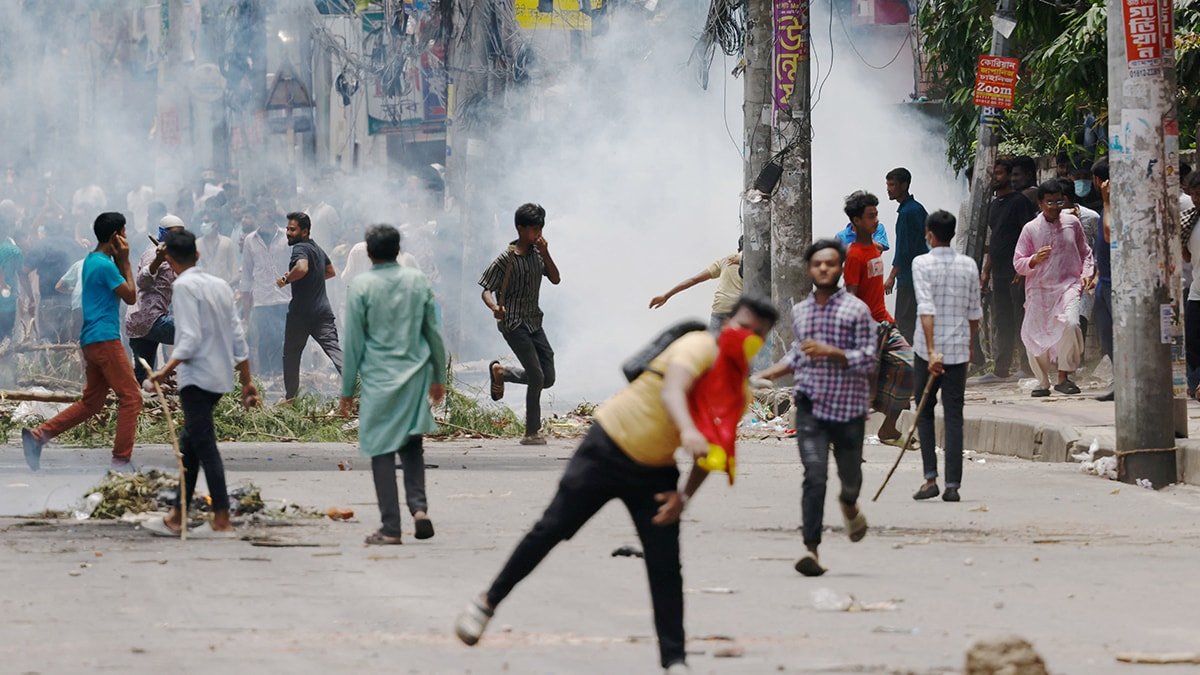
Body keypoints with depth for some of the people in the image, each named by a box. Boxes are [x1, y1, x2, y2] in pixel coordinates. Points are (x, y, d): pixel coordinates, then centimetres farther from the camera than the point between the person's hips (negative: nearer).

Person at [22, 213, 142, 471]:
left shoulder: (91, 260, 17)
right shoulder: (106, 265, -14)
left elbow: (119, 290, 23)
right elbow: (131, 297, -7)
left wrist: (119, 261, 12)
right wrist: (124, 261, -2)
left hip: (91, 340, 10)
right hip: (105, 339, -10)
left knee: (91, 402, 13)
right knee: (131, 397, -6)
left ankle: (39, 435, 5)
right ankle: (121, 461, -9)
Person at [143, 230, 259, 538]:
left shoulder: (184, 286, -11)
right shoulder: (220, 285, 12)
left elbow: (190, 339, -19)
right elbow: (238, 337, 12)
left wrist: (167, 370, -18)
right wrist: (247, 381, 16)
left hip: (197, 378, -8)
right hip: (220, 378, 9)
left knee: (205, 446, -7)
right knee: (189, 445, 15)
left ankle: (222, 521, -10)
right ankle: (176, 518, 20)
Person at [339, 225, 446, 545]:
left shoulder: (361, 286, -6)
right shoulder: (418, 281, 3)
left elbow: (352, 342, -3)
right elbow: (433, 332, 9)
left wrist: (347, 389, 4)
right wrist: (439, 376, 20)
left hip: (379, 379, -3)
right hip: (415, 375, 3)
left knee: (382, 451, 2)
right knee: (412, 445, 15)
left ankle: (391, 528, 0)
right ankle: (419, 505, -6)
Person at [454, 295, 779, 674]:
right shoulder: (701, 346, -18)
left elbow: (709, 453, 6)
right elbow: (671, 391, -38)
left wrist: (685, 495, -11)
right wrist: (688, 431, -58)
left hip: (654, 474, 5)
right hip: (609, 447, -5)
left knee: (665, 566, -2)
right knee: (550, 530, -1)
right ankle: (488, 603, 14)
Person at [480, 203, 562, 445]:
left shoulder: (537, 253, 6)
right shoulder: (506, 259, -12)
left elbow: (555, 279, 1)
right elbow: (486, 290, -12)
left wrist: (545, 253, -12)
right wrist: (494, 307, -33)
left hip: (534, 322, 7)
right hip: (513, 323, -7)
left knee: (548, 379, 6)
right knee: (537, 377, -12)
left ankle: (500, 373, 27)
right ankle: (532, 433, -3)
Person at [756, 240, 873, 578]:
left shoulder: (857, 310, -5)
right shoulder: (800, 312, 10)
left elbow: (867, 360, -10)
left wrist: (831, 352, -22)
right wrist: (775, 371, 13)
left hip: (848, 407, -2)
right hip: (810, 405, 2)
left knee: (850, 476, 13)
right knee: (814, 475, -15)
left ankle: (849, 505, 51)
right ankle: (811, 548, -18)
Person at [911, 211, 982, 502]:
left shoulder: (922, 263, -8)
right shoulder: (969, 265, 4)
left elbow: (926, 309, -18)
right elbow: (975, 312, 10)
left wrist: (932, 351, -22)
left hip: (929, 350, -3)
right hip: (959, 350, 3)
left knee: (924, 413, 12)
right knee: (954, 417, 4)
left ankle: (930, 478, 2)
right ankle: (953, 484, -2)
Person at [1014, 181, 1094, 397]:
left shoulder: (1072, 223, 6)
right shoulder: (1030, 229, 2)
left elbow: (1085, 252, 17)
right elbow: (1018, 264, 4)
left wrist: (1087, 273, 1)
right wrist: (1034, 260, -15)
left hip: (1068, 286, -1)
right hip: (1039, 289, 1)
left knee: (1070, 324, -26)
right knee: (1035, 335, 1)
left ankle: (1063, 377, -13)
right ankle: (1043, 382, 22)